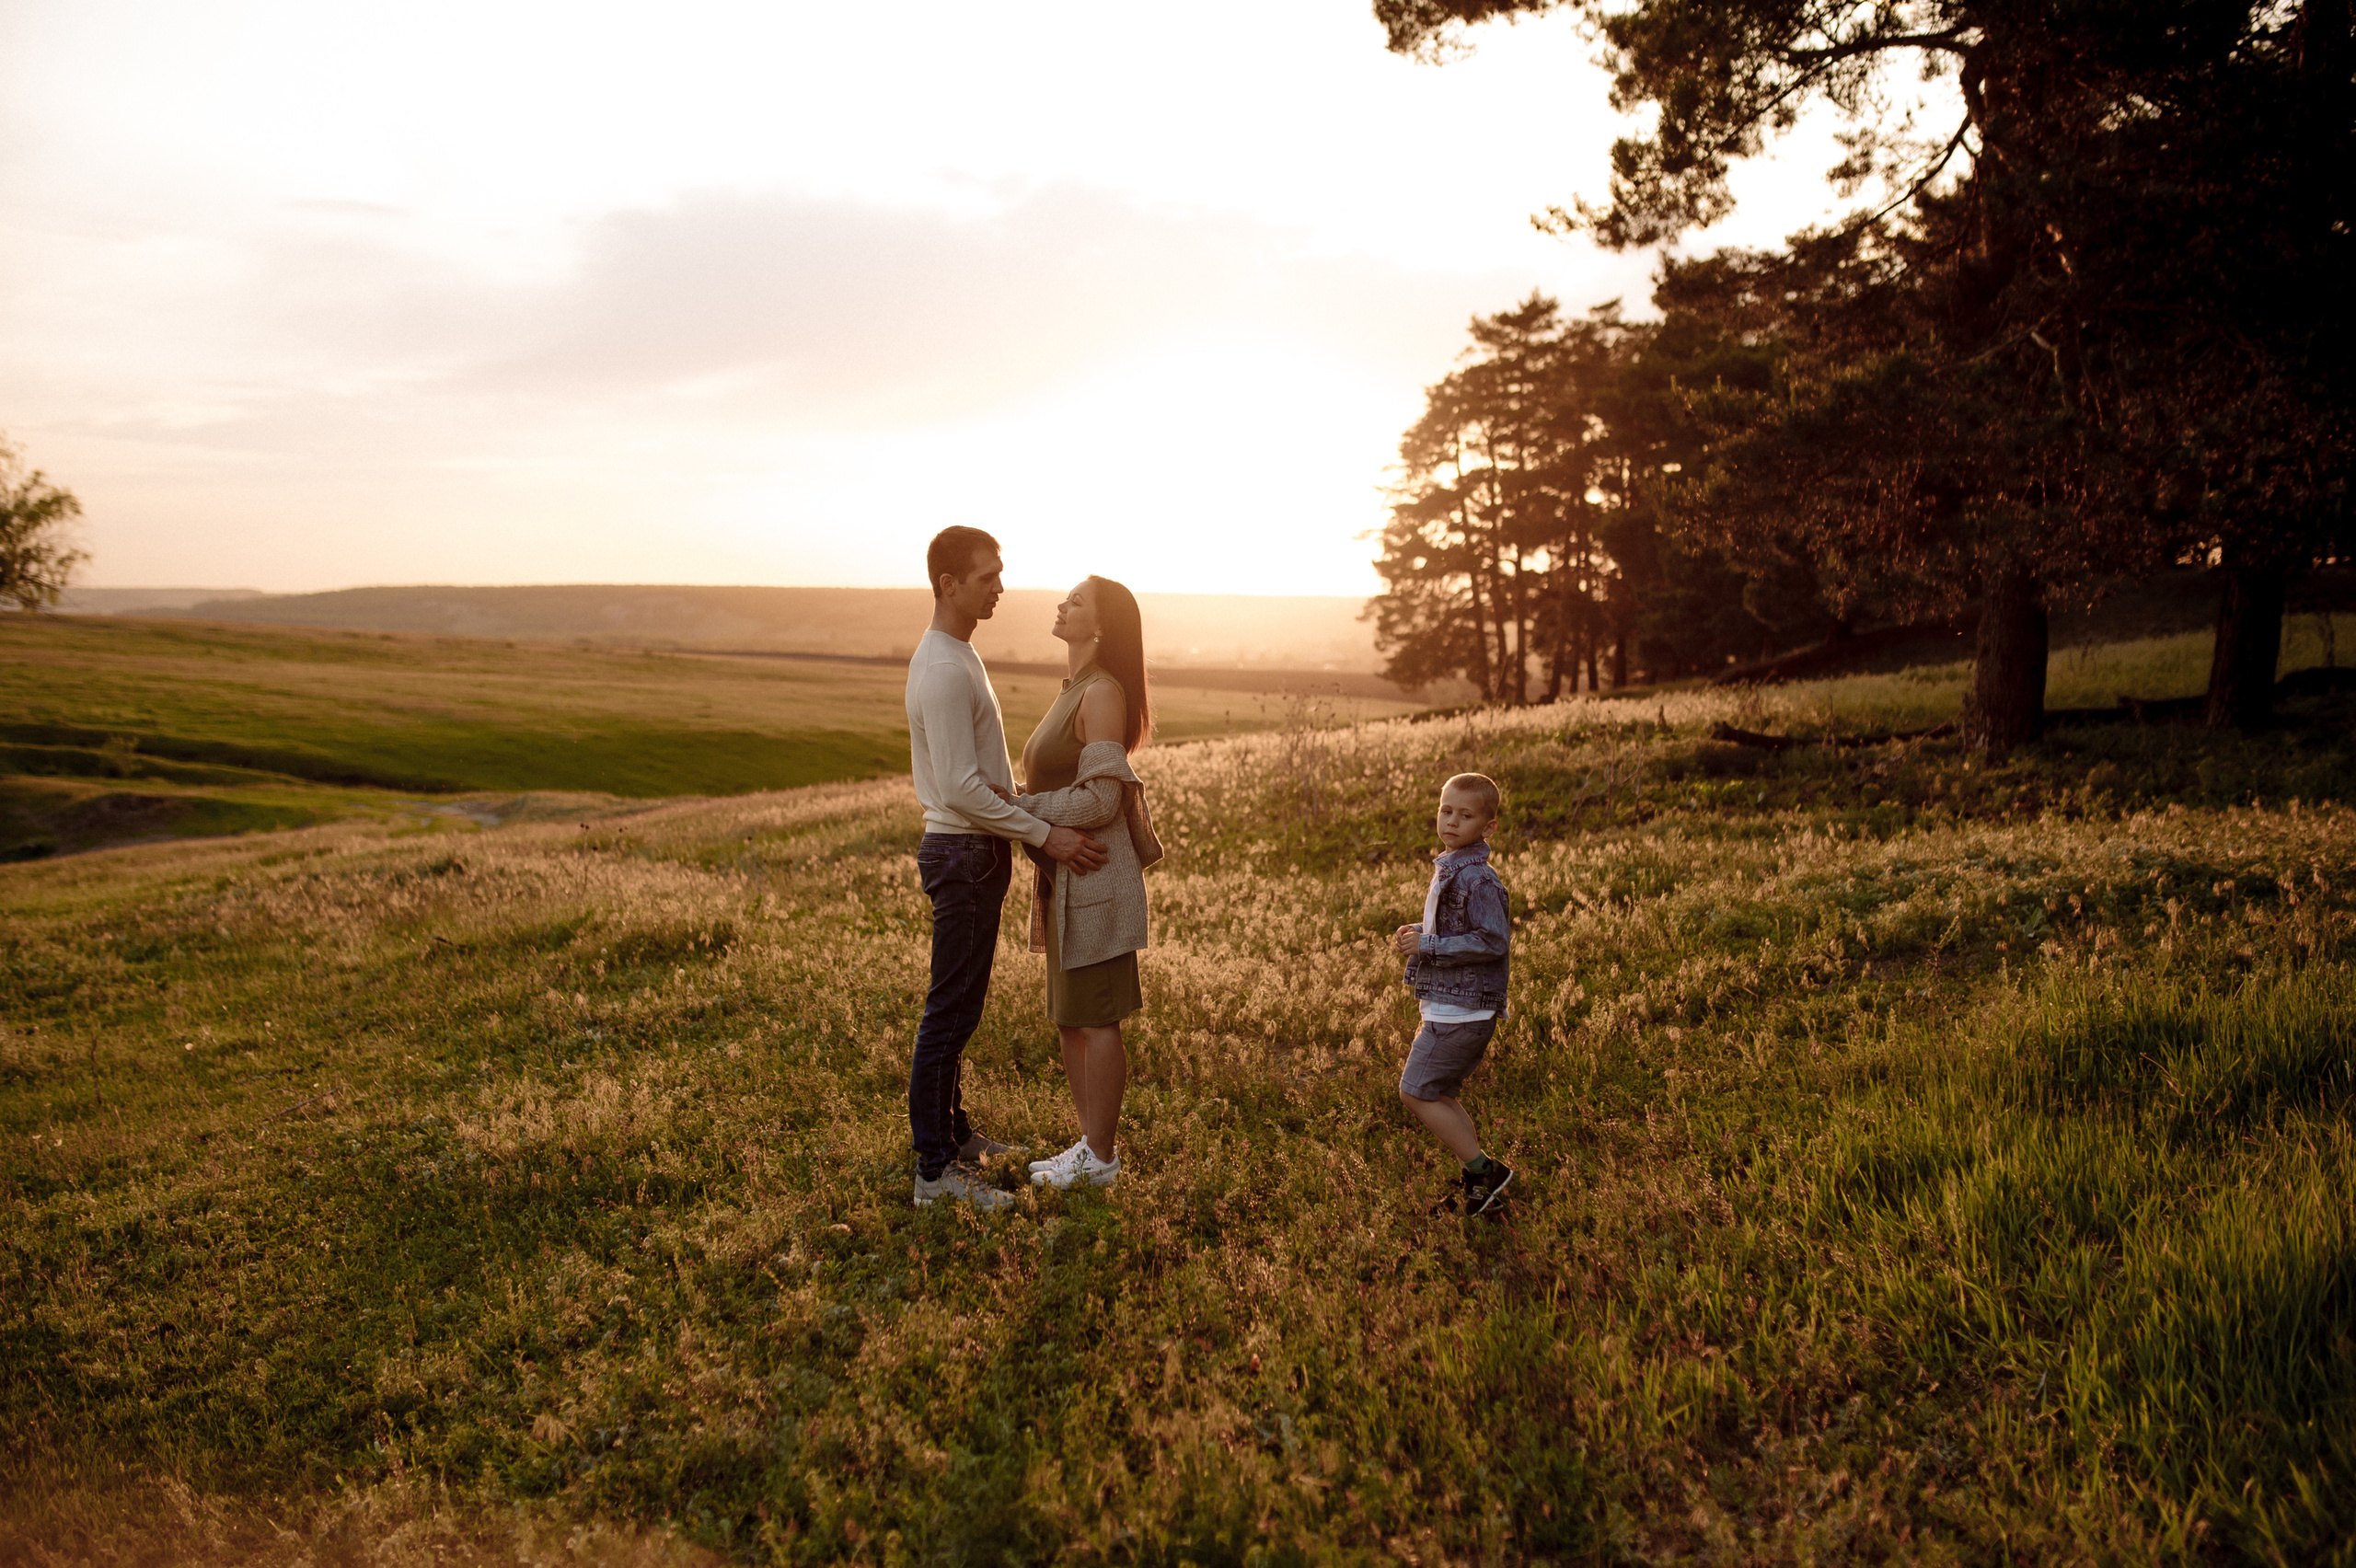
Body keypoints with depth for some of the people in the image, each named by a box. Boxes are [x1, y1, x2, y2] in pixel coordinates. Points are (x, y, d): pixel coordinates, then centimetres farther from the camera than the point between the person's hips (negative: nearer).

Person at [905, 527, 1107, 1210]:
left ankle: (954, 1135, 30)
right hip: (963, 853, -10)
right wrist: (1045, 835, -20)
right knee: (951, 1012, -5)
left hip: (975, 850, 10)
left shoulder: (956, 658, 14)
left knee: (960, 1006, 18)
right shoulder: (945, 671, -19)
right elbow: (961, 788, -24)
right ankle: (936, 1170, 2)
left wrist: (1005, 844, 19)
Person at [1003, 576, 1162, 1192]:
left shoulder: (1103, 692, -15)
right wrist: (1018, 802, 9)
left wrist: (1018, 806, -16)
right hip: (1067, 878, 10)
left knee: (1094, 1021, 0)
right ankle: (1092, 1143, 25)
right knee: (1069, 1020, 15)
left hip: (1094, 875, -10)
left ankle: (1100, 1158, 11)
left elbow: (1099, 799, -20)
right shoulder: (1075, 691, 14)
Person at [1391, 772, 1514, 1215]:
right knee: (1439, 1093, 16)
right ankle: (1480, 1183, 25)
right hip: (1448, 1005, 10)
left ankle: (1483, 1171, 2)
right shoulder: (1449, 868, 12)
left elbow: (1493, 940, -24)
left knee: (1415, 1092, -5)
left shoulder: (1478, 878, -19)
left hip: (1461, 1009, -10)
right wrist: (1419, 932, 7)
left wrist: (1429, 946, -20)